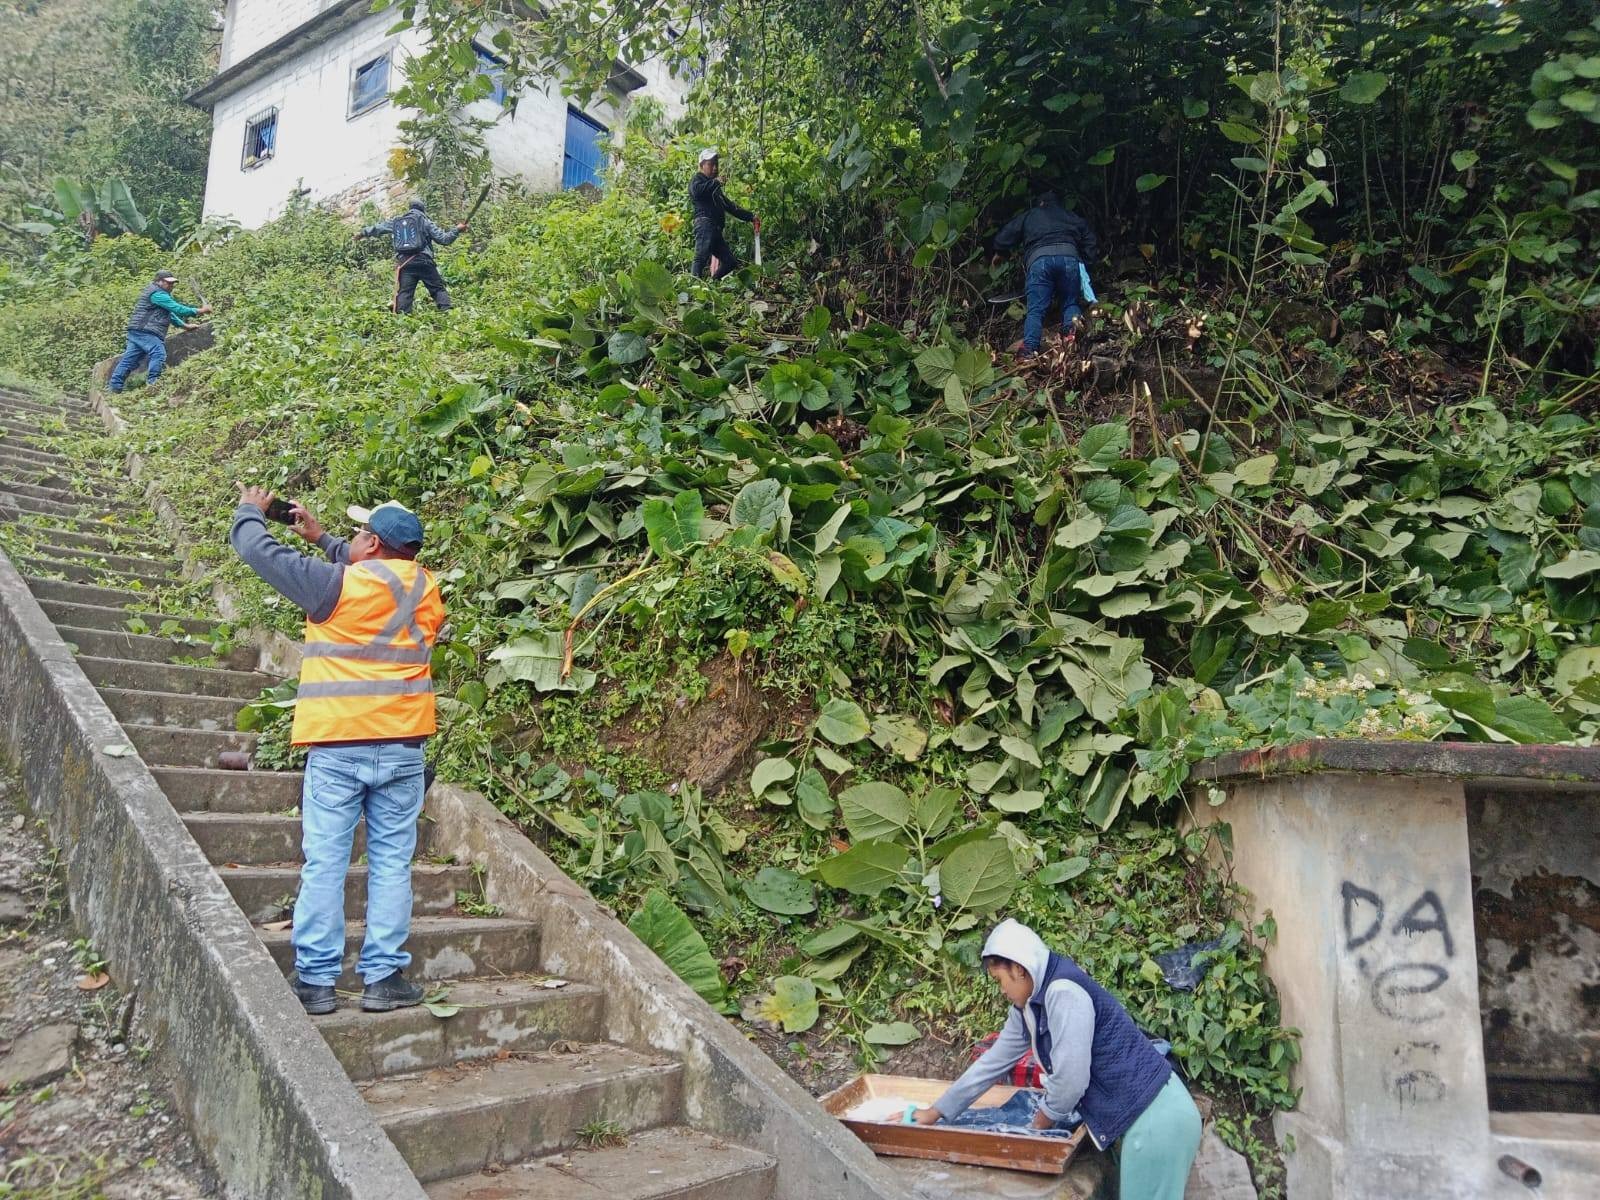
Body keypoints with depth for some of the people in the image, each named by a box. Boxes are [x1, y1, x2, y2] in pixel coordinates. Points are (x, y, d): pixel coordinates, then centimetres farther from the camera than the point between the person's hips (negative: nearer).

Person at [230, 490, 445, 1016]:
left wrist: (249, 511, 22)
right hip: (402, 746, 3)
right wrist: (322, 538, 28)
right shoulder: (423, 585, 4)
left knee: (324, 864, 5)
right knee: (391, 863, 7)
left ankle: (316, 980, 9)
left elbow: (259, 550, 2)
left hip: (337, 746, -3)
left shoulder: (336, 584, -9)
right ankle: (384, 976, 9)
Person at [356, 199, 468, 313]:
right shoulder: (424, 221, 7)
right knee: (438, 289, -1)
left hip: (404, 263, 3)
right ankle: (446, 312, -16)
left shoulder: (395, 221, 18)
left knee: (404, 293, 2)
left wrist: (363, 233, 47)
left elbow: (377, 228, 30)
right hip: (423, 261, -3)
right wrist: (457, 230, 14)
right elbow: (443, 239, 3)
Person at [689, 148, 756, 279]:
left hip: (716, 229, 9)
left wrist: (750, 216, 34)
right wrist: (716, 182, -19)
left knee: (731, 262, 7)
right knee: (701, 259, -22)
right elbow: (696, 190, -18)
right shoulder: (697, 179, 7)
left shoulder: (715, 188, 32)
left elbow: (730, 207, 37)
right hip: (705, 224, -9)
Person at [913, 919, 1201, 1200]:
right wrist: (937, 1112, 18)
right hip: (1140, 1115, 9)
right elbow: (994, 1061, 16)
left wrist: (1044, 1119, -2)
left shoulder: (1063, 992, -22)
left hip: (1155, 1116, -9)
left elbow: (1071, 1079, -23)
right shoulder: (1028, 1008, 9)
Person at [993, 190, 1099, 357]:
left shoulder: (1027, 216, 29)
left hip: (1038, 258, -1)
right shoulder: (1071, 215, 33)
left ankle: (1030, 348, -23)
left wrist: (999, 253, 45)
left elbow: (1003, 238, 27)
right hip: (1069, 255, 1)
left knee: (1035, 310, -3)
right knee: (1070, 303, 13)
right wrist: (1085, 263, 27)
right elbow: (1089, 238, 23)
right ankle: (1073, 322, -20)